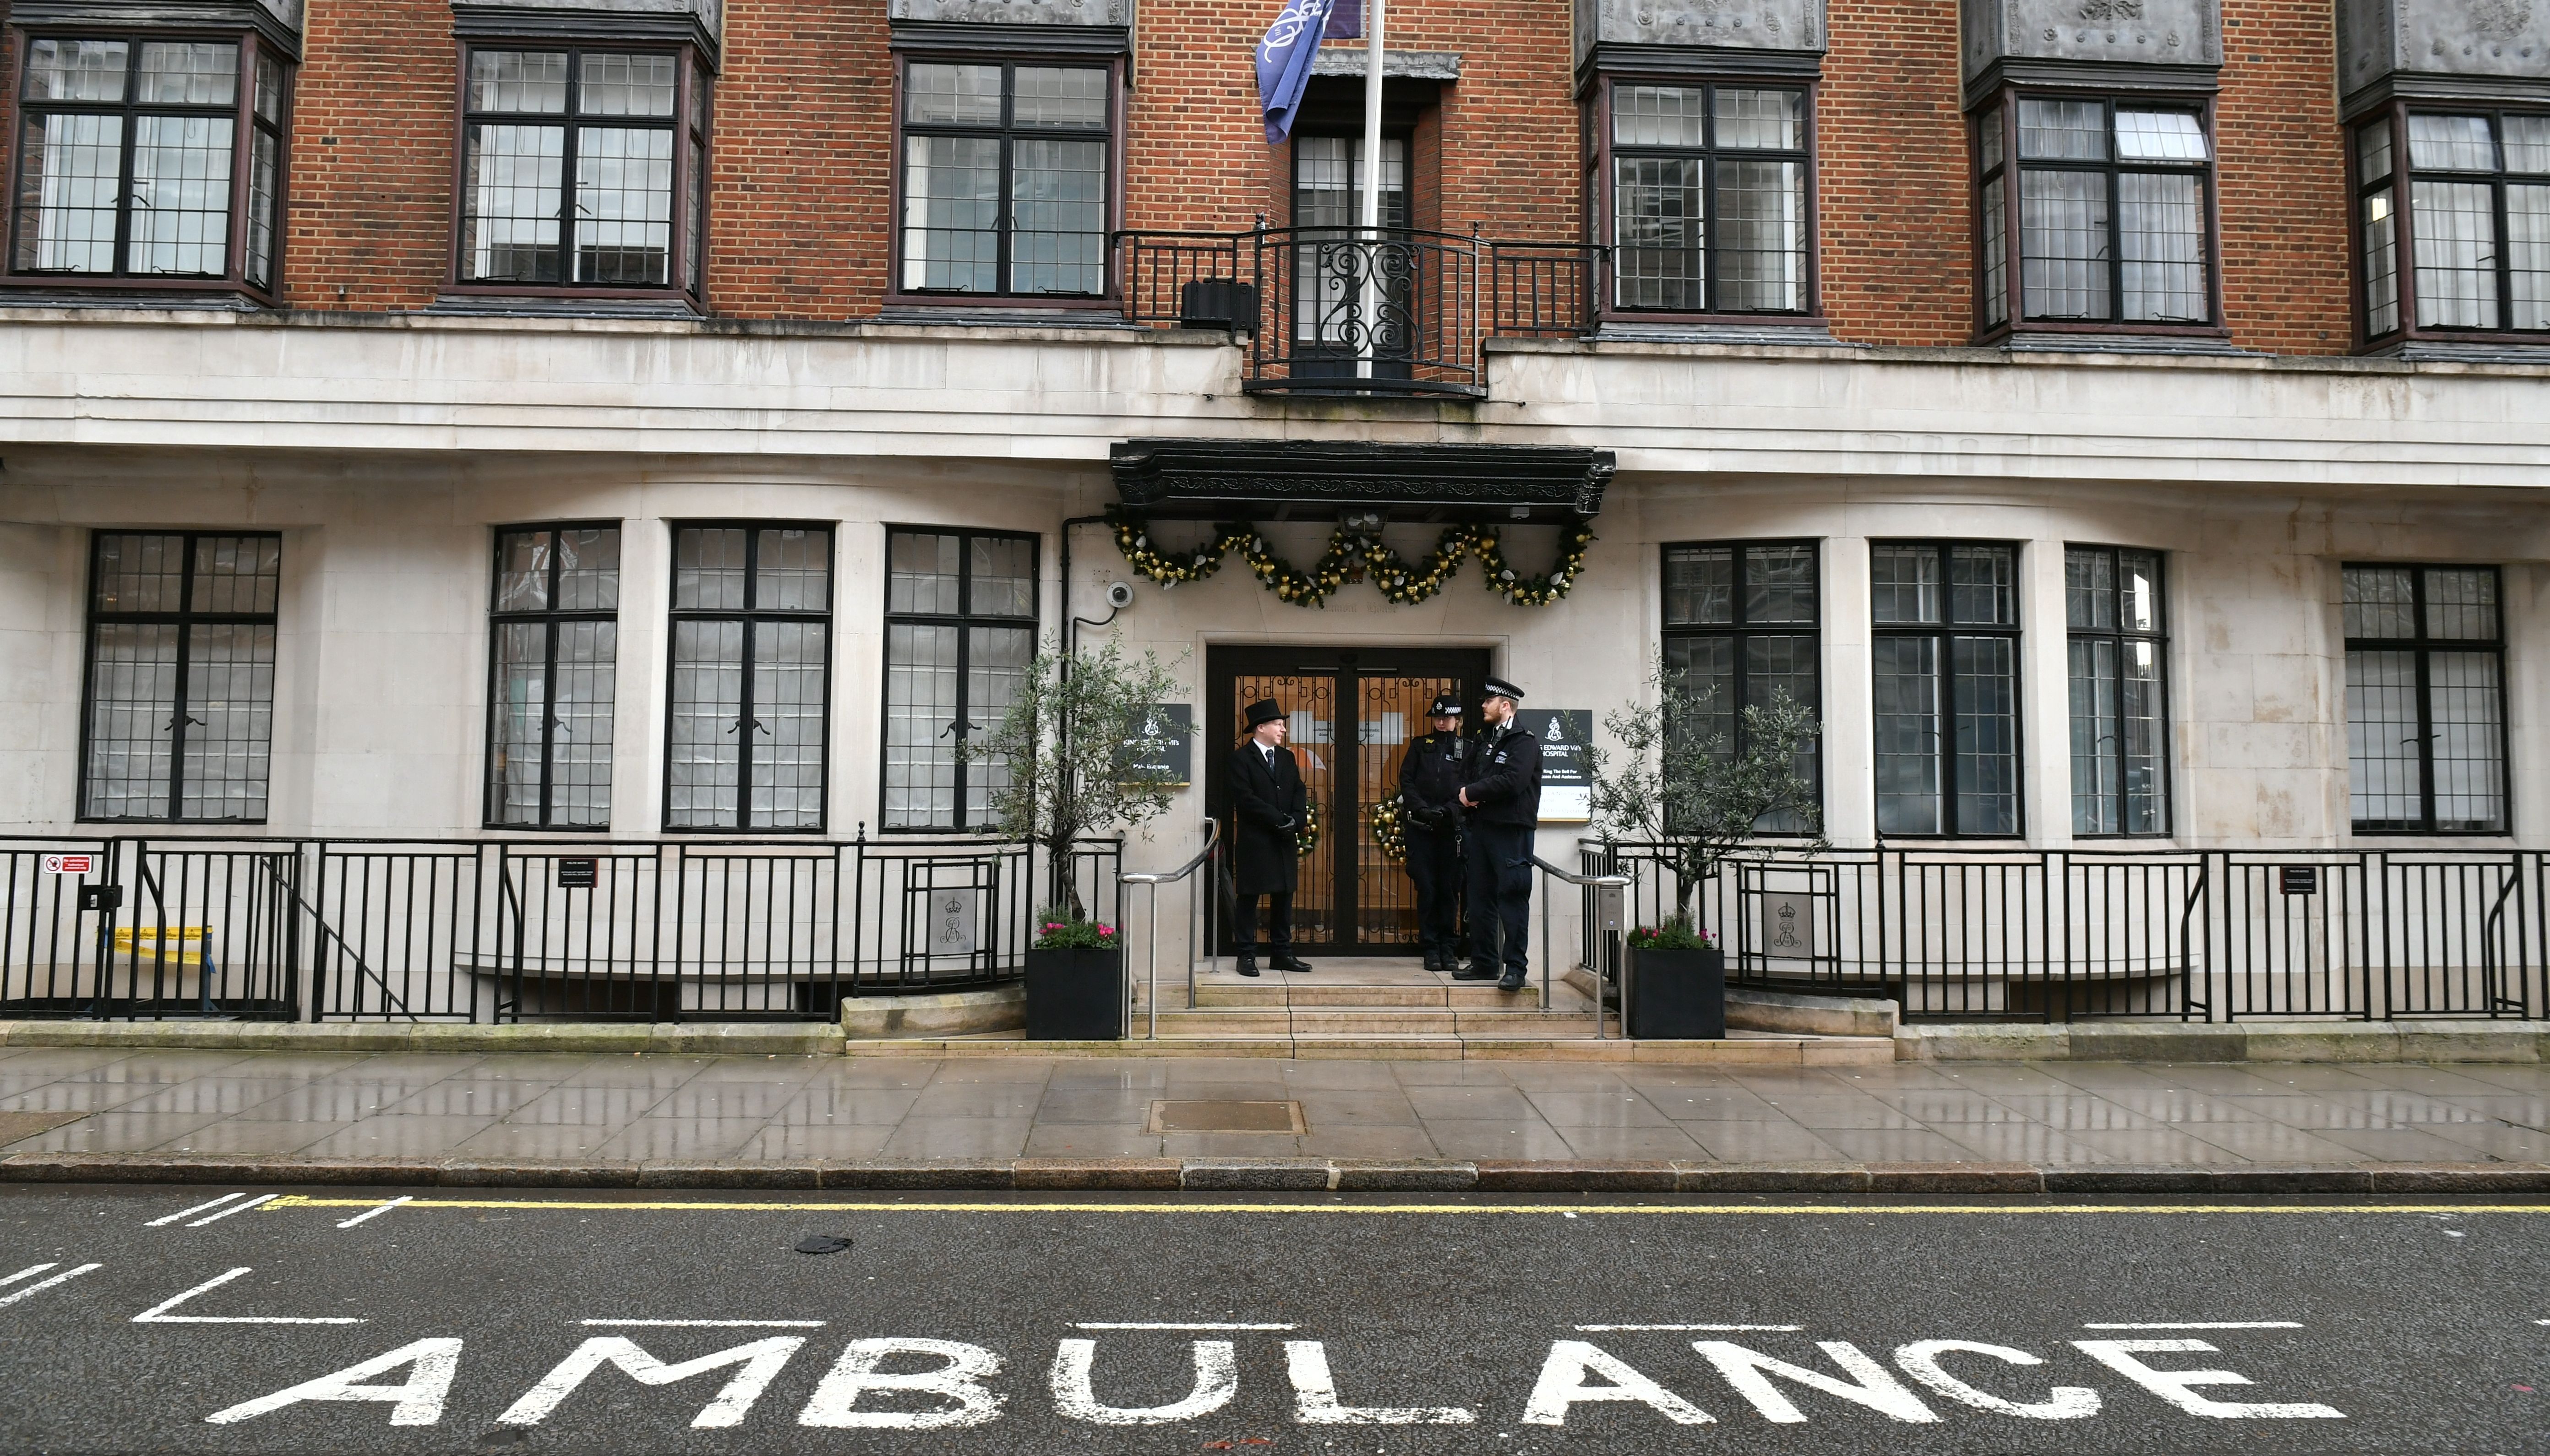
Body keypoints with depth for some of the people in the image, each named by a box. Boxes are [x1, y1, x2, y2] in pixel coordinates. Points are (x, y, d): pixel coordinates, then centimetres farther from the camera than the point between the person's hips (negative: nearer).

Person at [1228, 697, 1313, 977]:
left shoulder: (1287, 758, 15)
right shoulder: (1241, 758, -5)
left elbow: (1299, 794, 12)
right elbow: (1245, 798, -14)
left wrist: (1295, 820, -7)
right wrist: (1279, 819, -15)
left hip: (1286, 841, 6)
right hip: (1254, 841, -6)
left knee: (1284, 897, 9)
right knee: (1248, 899, 0)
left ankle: (1282, 953, 16)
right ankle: (1246, 956, 5)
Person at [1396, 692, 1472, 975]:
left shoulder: (1467, 749, 8)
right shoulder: (1420, 745, 13)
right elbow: (1406, 780, 6)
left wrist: (1447, 810, -15)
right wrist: (1421, 808, -9)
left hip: (1451, 828, -1)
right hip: (1420, 828, 1)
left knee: (1450, 889, 2)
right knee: (1426, 888, -1)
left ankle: (1449, 949, 10)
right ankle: (1431, 949, 6)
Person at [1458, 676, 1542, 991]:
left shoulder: (1524, 743, -7)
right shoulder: (1485, 741, 19)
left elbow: (1512, 781, -21)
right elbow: (1471, 775, 21)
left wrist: (1472, 793, -11)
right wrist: (1467, 795, -3)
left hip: (1511, 832, -8)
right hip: (1481, 828, 8)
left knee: (1512, 899, -6)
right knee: (1481, 899, 11)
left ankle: (1515, 968, -2)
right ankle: (1484, 963, 20)